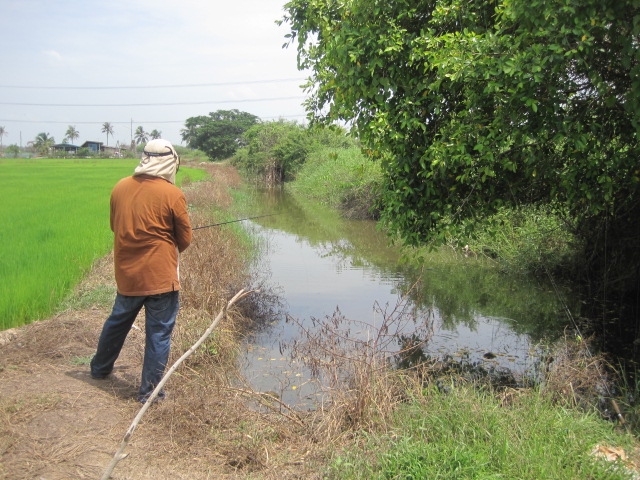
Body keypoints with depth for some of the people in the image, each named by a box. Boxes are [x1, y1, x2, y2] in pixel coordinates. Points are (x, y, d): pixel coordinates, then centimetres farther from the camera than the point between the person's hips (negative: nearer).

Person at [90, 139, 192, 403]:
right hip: (160, 276, -5)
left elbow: (115, 226, 12)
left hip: (126, 273, 6)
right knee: (159, 332, 6)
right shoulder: (172, 194, -13)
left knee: (118, 320, 25)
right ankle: (149, 390, 14)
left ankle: (100, 367, 44)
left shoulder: (120, 188, 1)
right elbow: (185, 239, -5)